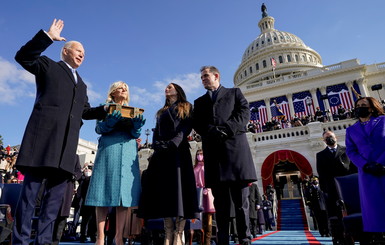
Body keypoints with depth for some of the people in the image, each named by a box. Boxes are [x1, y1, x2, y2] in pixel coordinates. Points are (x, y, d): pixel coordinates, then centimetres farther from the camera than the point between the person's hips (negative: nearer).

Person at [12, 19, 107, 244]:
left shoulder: (81, 84, 29)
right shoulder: (48, 66, 16)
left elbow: (86, 111, 24)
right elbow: (23, 56, -1)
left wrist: (108, 110, 11)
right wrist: (48, 37, -5)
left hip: (67, 142, 6)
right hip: (44, 134, -5)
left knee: (57, 192, 3)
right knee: (31, 190, -4)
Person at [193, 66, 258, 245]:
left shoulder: (234, 93, 20)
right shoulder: (199, 101, 26)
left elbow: (244, 113, 4)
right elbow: (197, 124, 11)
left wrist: (227, 129, -11)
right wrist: (212, 131, -9)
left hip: (235, 145, -2)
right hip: (213, 150, 2)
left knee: (241, 199, -2)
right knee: (220, 201, 2)